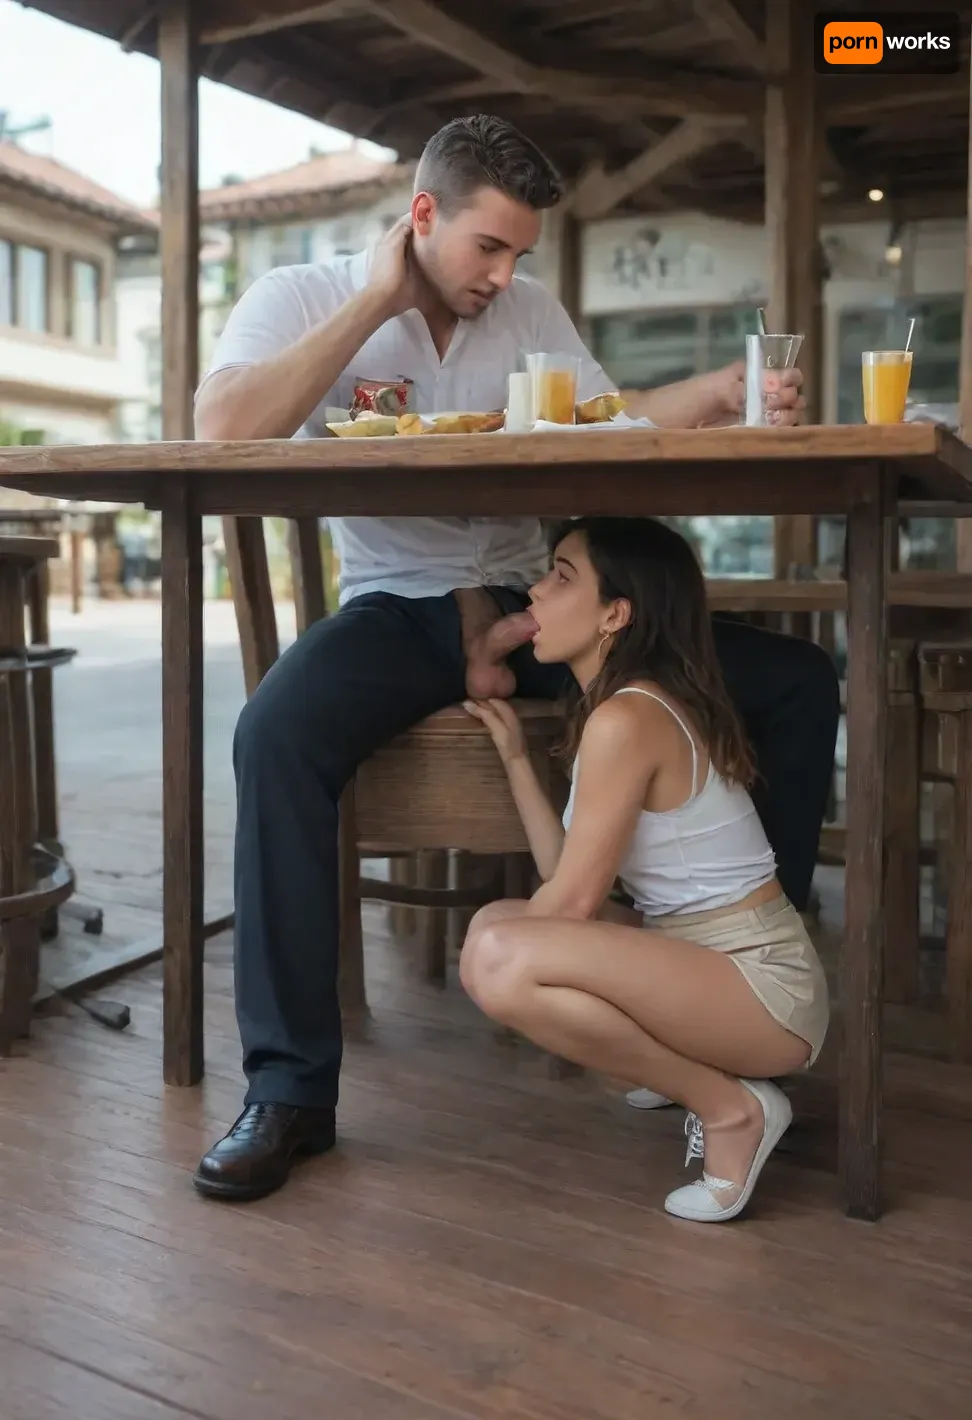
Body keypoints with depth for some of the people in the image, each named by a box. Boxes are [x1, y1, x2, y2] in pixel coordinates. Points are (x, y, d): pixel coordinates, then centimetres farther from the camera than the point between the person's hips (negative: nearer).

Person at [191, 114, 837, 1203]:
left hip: (531, 601, 4)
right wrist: (374, 302, -13)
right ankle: (289, 1090, -23)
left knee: (797, 684, -9)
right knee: (276, 733, -38)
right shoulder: (302, 298, 0)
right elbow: (223, 428, -18)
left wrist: (719, 393, -14)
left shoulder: (529, 311, 12)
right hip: (397, 609, -3)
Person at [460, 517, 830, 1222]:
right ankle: (702, 1070, 10)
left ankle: (732, 1107, -9)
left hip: (763, 985, -10)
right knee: (499, 928, 10)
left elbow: (573, 901, -15)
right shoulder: (645, 706, 9)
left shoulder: (626, 719, -19)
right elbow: (566, 878, 7)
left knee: (500, 960, -27)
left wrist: (504, 967, 3)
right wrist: (515, 756, 9)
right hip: (707, 957, 10)